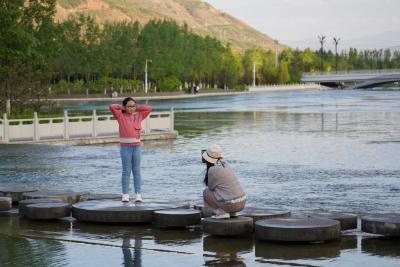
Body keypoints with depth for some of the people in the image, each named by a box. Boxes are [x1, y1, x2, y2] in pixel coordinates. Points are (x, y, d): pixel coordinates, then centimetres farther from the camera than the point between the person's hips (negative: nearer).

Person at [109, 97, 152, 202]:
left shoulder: (139, 116, 13)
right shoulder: (120, 116, 4)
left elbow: (149, 108, 15)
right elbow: (112, 107, -7)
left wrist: (137, 108, 14)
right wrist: (122, 108, 7)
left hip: (137, 146, 2)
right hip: (125, 147, -2)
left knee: (137, 171, 3)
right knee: (126, 171, 0)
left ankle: (138, 194, 2)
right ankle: (125, 194, 3)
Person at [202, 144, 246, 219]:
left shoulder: (212, 170, -9)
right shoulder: (226, 165, 13)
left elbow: (211, 188, 2)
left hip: (230, 204, -7)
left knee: (206, 192, 12)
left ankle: (222, 213, -1)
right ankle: (233, 212, 17)